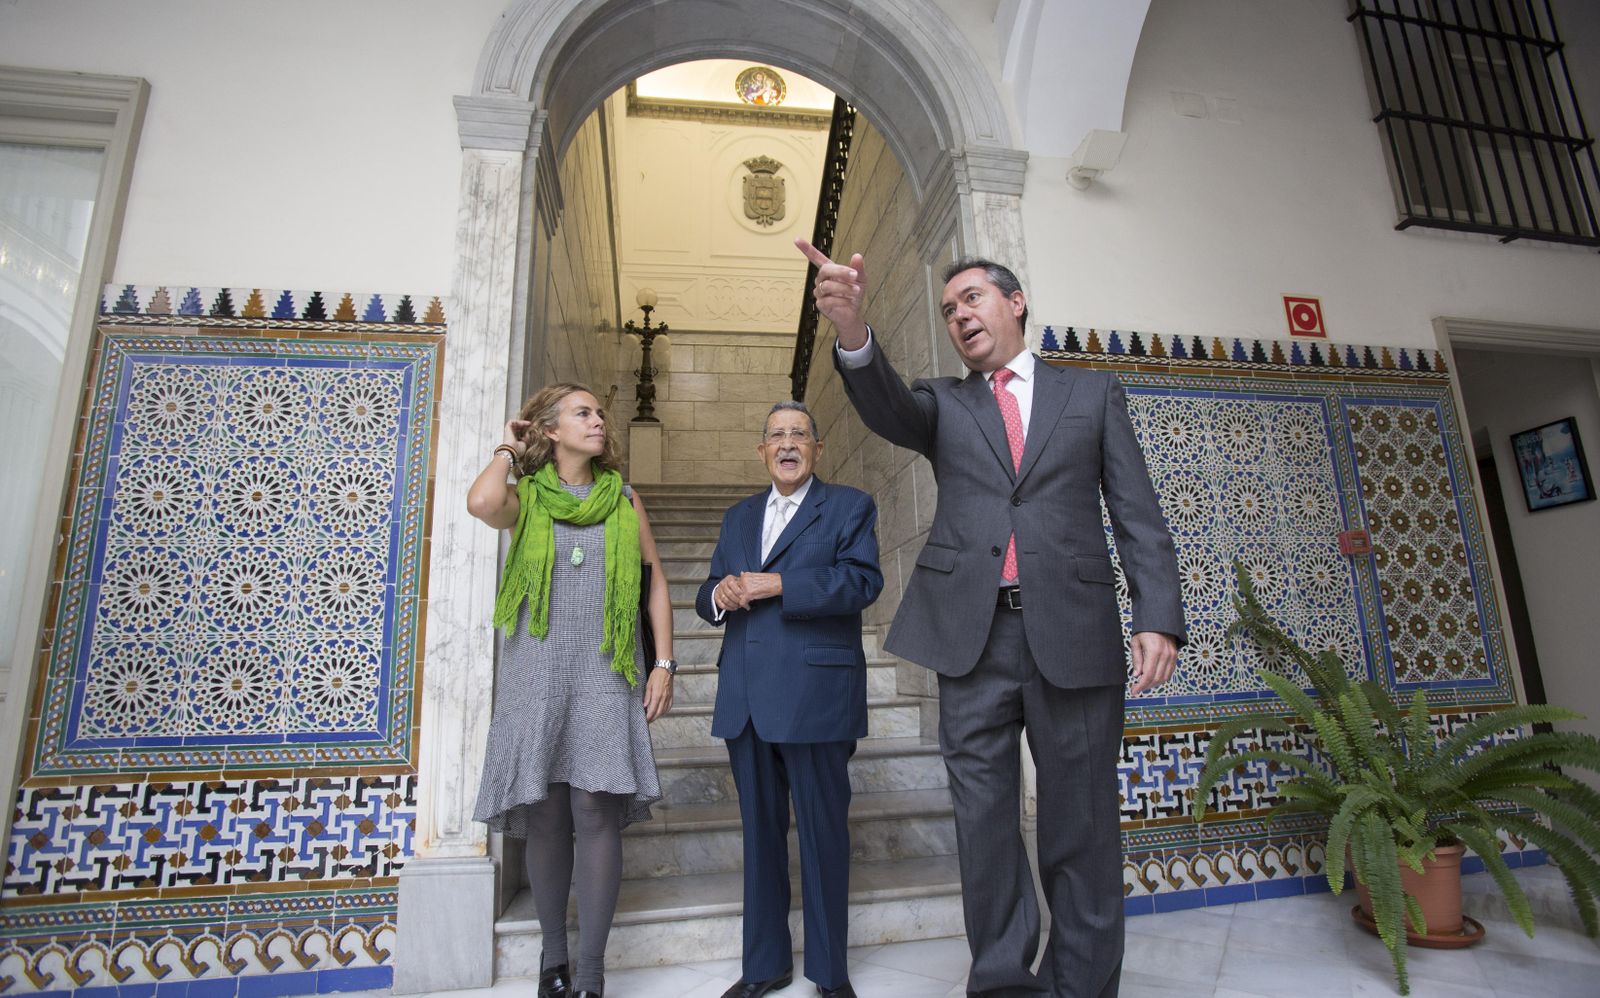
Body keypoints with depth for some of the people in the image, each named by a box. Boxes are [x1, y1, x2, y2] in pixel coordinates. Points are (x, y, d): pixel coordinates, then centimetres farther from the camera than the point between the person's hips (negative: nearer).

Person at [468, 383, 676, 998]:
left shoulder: (624, 500, 10)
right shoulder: (526, 498, 5)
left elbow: (655, 580, 9)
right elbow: (481, 503, -19)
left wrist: (663, 663, 1)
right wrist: (507, 451, 0)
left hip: (605, 676, 0)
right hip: (536, 672, 0)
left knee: (596, 812, -5)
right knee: (544, 815, 5)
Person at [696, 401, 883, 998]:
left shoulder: (849, 506, 4)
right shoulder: (739, 516, 20)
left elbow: (863, 580, -12)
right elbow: (706, 596, 17)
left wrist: (777, 584, -17)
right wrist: (719, 595, -7)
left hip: (814, 696, -5)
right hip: (746, 700, 5)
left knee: (823, 832, 5)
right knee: (760, 832, 14)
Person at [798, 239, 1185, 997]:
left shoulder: (1093, 392, 14)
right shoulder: (943, 402, 15)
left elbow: (1138, 515, 7)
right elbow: (887, 410, -9)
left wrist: (1159, 617, -7)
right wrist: (852, 329, -29)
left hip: (1073, 630, 0)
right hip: (972, 634, 1)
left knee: (1081, 824, 7)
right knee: (984, 822, 7)